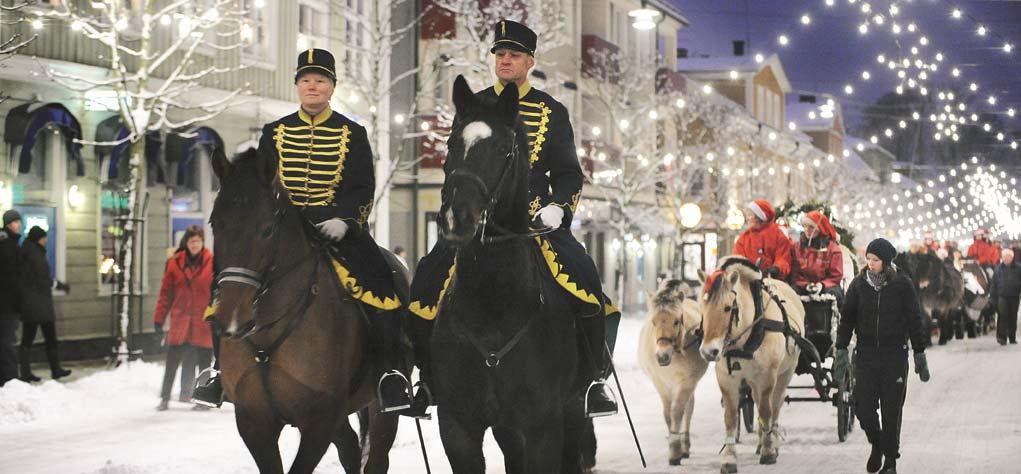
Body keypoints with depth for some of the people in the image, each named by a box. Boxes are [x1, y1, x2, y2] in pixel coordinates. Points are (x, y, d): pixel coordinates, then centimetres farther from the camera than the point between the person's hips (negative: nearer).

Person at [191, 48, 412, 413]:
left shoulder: (352, 134, 7)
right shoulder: (274, 133, 13)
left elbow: (364, 188, 2)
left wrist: (342, 220, -16)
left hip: (338, 224, -2)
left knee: (378, 284, -26)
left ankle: (392, 372, -18)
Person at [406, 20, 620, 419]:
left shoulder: (553, 112, 9)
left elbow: (568, 173, 10)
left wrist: (557, 207, -9)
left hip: (538, 218, -1)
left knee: (584, 280, -22)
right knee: (428, 282, -17)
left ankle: (595, 378, -7)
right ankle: (428, 379, -2)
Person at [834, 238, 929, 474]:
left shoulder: (902, 284, -2)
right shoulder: (858, 284, 3)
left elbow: (914, 321, 3)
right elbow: (846, 318, 8)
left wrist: (919, 355, 3)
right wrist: (841, 350, 0)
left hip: (895, 354, -2)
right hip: (865, 354, 2)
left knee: (892, 410, 1)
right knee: (863, 406, -3)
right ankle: (876, 444, 26)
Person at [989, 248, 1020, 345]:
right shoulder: (999, 268, 5)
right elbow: (993, 283, 8)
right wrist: (992, 296, 4)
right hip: (1002, 296, 0)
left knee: (1013, 318, 8)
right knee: (1002, 316, -9)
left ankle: (1012, 338, 18)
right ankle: (1002, 337, -6)